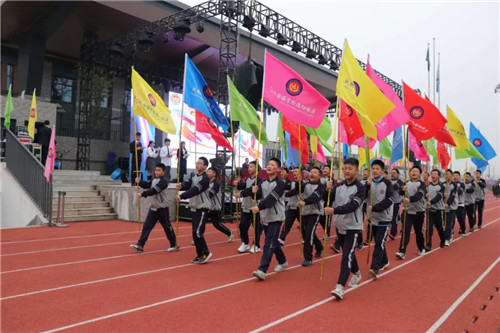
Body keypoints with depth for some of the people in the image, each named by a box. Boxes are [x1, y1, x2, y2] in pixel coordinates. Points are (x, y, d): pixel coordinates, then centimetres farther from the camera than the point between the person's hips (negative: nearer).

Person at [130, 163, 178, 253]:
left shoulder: (163, 181, -15)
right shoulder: (154, 180, 13)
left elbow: (154, 190, -24)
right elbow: (147, 185, 1)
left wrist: (142, 194, -27)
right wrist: (139, 182, -17)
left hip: (162, 209, -7)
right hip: (153, 208, 8)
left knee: (167, 227, 3)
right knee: (146, 226, 2)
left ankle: (174, 245, 19)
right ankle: (140, 245, 3)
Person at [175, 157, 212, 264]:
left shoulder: (205, 178, -14)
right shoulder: (194, 177, 13)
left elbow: (195, 190, -24)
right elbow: (187, 184, -3)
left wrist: (181, 196, -30)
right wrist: (181, 186, -26)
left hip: (202, 208, -8)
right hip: (194, 208, 8)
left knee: (197, 232, -12)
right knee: (195, 233, 10)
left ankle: (206, 253, 3)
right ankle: (200, 255, 19)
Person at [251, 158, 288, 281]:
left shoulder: (280, 183, -12)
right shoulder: (263, 182, 9)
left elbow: (271, 198, -25)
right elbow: (259, 196, 3)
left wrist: (259, 207, -37)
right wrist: (255, 192, -19)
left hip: (275, 217, -7)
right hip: (265, 217, 7)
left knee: (269, 244, -11)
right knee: (273, 242, 18)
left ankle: (262, 270, -13)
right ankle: (283, 262, 37)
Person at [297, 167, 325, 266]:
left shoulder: (321, 186, -7)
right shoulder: (306, 184, 11)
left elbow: (314, 196, -25)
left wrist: (304, 202, -41)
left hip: (315, 212, -6)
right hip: (305, 212, 6)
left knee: (309, 233, -17)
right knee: (308, 233, 18)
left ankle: (308, 258, -9)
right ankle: (319, 247, 46)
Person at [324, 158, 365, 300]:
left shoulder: (360, 188, -13)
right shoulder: (338, 186, 2)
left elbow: (352, 206, -25)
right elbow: (327, 200, -2)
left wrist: (334, 210, -36)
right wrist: (328, 190, -22)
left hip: (353, 226, -5)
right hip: (340, 225, 6)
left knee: (347, 255, -11)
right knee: (348, 252, 20)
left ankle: (340, 286, -12)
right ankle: (356, 274, 44)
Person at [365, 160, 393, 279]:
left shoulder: (387, 183, -7)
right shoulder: (369, 182, 4)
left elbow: (389, 200, -14)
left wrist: (374, 208, -21)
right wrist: (367, 185, -20)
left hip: (384, 217, -4)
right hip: (372, 217, 4)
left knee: (379, 243, -9)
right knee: (378, 241, 16)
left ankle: (375, 268, -10)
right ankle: (384, 261, 34)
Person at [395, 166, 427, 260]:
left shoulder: (421, 184, -5)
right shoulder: (407, 183, 6)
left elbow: (419, 195, -23)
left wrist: (410, 199, -41)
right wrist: (403, 189, -33)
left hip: (419, 212, -2)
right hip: (407, 211, 2)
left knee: (419, 232, 11)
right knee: (405, 231, -7)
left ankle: (421, 249, 35)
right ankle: (402, 252, -11)